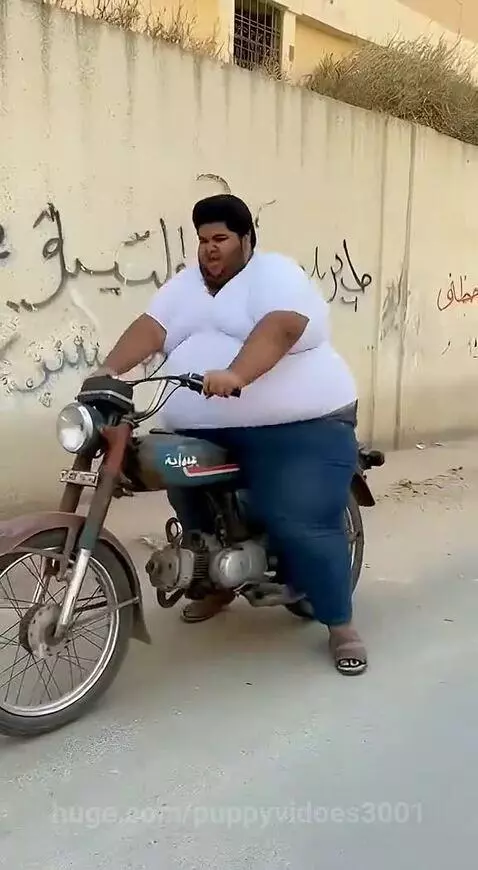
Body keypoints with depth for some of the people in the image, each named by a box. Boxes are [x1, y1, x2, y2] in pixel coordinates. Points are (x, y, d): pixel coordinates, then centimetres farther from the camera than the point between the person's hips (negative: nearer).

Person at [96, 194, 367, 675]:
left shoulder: (275, 274, -6)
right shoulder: (185, 284, 16)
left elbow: (279, 328, -26)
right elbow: (150, 329, 3)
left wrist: (235, 374, -42)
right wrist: (109, 370, -14)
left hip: (298, 429, -7)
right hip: (205, 433, 7)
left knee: (304, 525, -15)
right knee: (191, 504, 15)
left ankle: (341, 624, 3)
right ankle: (220, 584, 40)